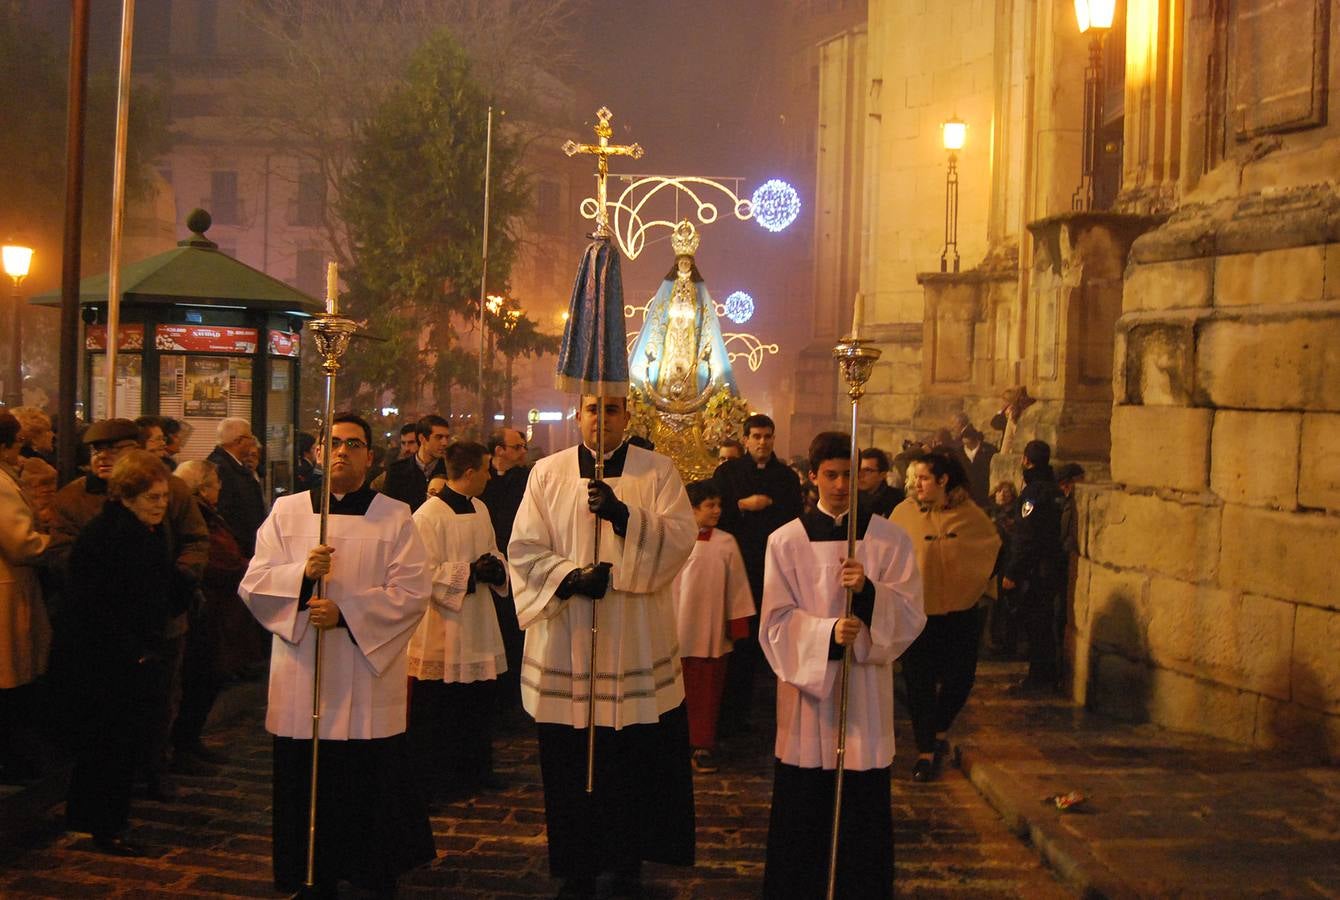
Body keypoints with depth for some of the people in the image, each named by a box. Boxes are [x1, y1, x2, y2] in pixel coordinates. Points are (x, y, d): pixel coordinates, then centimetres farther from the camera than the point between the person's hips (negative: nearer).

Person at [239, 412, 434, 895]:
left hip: (368, 677, -2)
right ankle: (314, 879, 20)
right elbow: (253, 584, 3)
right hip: (301, 676, 2)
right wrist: (301, 574, -16)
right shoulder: (287, 511, 9)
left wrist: (347, 612, -16)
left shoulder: (395, 518, 2)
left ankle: (379, 878, 15)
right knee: (305, 789, 6)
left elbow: (412, 594, -6)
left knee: (371, 793, 0)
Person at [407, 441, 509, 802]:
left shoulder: (480, 509, 10)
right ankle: (432, 781, 12)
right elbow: (424, 573, -18)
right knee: (438, 710, 0)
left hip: (478, 628, 8)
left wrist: (496, 569, -2)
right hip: (442, 628, -8)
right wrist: (470, 571, -22)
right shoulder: (429, 515, -15)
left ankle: (475, 769, 28)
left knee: (479, 702, 14)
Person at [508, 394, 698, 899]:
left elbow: (681, 537, -9)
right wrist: (570, 577, -15)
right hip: (566, 644, 1)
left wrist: (623, 514, -23)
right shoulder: (548, 473, 6)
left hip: (637, 644, -1)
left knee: (637, 760, 3)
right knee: (570, 762, 5)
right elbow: (524, 548, 1)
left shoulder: (657, 472, 4)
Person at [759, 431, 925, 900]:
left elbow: (911, 616, -3)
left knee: (864, 814, 2)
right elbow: (776, 621, -3)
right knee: (801, 814, 4)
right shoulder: (786, 541, 1)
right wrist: (828, 633, -20)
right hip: (805, 689, 0)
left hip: (865, 691, 0)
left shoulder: (891, 539, 2)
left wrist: (868, 592, -21)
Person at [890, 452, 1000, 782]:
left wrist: (981, 582, 7)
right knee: (919, 683, 1)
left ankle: (940, 731, 34)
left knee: (959, 679, 5)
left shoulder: (970, 514, -3)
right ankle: (925, 752, 13)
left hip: (961, 610, 1)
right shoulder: (905, 512, -6)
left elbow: (993, 547, 11)